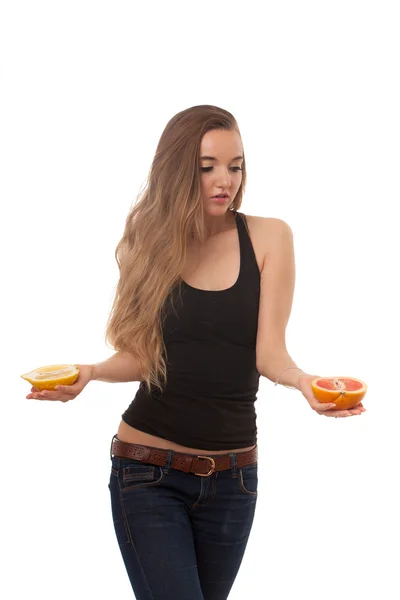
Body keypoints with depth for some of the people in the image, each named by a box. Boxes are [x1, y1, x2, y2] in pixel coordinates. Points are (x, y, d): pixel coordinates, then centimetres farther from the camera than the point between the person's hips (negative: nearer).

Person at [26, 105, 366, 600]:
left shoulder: (268, 238, -3)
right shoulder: (148, 243, 1)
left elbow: (268, 351, -8)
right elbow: (143, 355, 0)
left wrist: (300, 379, -29)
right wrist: (91, 373, -19)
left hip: (232, 475, 1)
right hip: (148, 469, -1)